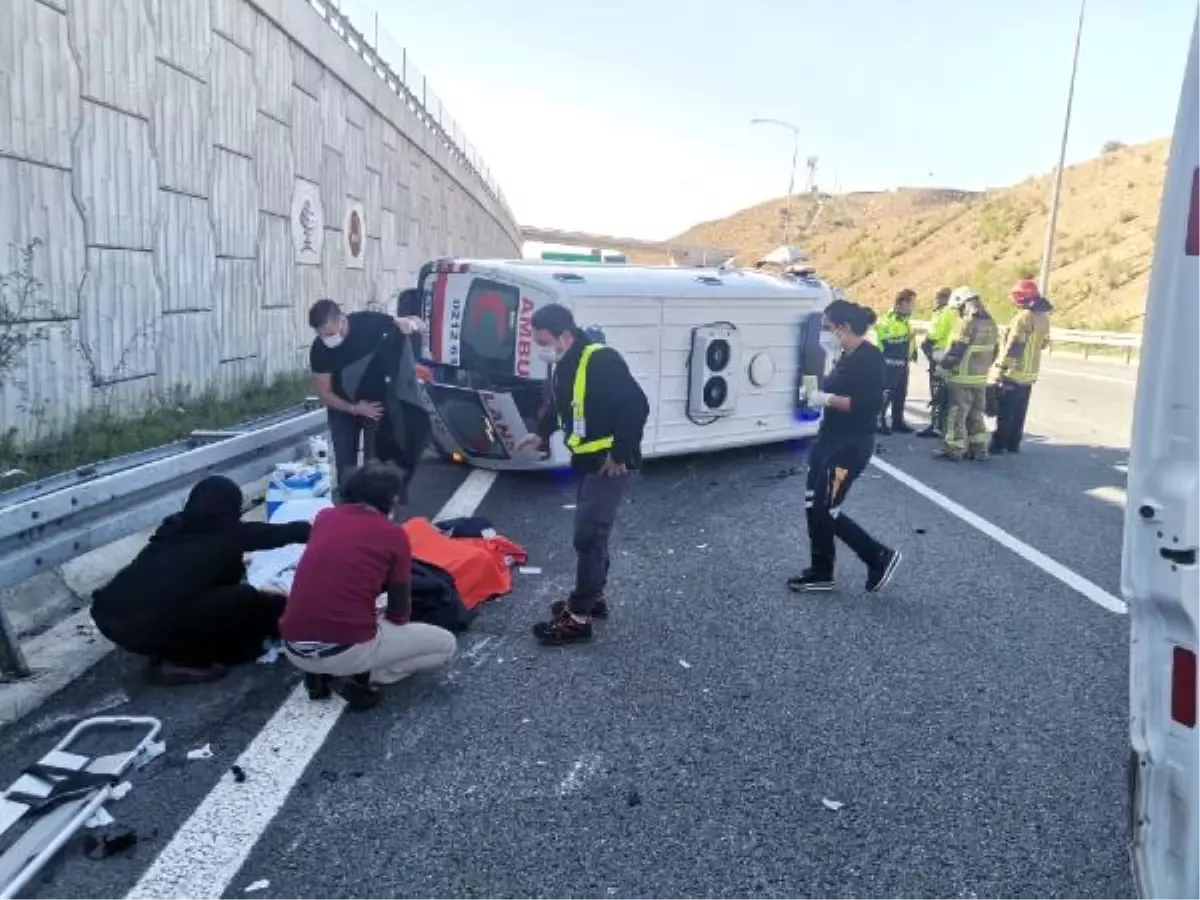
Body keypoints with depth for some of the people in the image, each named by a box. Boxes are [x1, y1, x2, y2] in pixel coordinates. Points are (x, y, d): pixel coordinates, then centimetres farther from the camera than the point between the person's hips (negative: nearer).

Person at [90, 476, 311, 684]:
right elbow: (282, 532, 11)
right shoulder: (228, 534, 0)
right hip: (146, 629, -8)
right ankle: (183, 661, 5)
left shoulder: (175, 527, 16)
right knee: (245, 600, -2)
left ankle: (168, 653, 16)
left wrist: (233, 562, 45)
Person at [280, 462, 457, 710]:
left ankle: (322, 673, 14)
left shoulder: (324, 516, 10)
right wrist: (389, 621, 30)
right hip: (346, 650, -5)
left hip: (293, 649, 6)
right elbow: (399, 613, 6)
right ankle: (357, 678, 0)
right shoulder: (394, 535, -2)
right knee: (446, 644, 13)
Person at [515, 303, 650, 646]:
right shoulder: (562, 365, 6)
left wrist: (621, 453, -22)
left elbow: (636, 406, -27)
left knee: (588, 536, -7)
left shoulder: (601, 361, -23)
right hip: (585, 461, 9)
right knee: (591, 532, 18)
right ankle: (592, 597, 33)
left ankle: (578, 617, 0)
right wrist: (542, 433, 8)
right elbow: (559, 403, 23)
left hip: (610, 464, -9)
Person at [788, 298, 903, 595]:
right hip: (830, 440, 10)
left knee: (825, 510, -6)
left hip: (851, 446, -10)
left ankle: (880, 557, 10)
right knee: (813, 506, 10)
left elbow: (869, 404, -25)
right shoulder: (847, 357, 12)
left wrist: (827, 399, -20)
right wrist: (821, 396, 3)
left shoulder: (870, 358, -16)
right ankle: (821, 574, 22)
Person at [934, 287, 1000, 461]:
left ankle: (953, 449, 2)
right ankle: (979, 448, 19)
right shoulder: (990, 323, 10)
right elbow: (993, 351, 15)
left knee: (957, 414, -1)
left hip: (963, 378, -8)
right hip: (981, 377, 8)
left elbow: (956, 351, -18)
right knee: (976, 414, 15)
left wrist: (942, 365, -3)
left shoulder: (967, 323, -17)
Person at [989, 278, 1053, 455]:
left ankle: (999, 444, 1)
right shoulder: (1043, 317, 9)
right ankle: (1013, 444, 18)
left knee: (1005, 412, -2)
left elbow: (1013, 346, -21)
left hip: (1013, 373, -8)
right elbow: (1043, 343, 18)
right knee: (1019, 412, 13)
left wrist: (1001, 367, -17)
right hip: (1030, 374, 8)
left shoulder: (1024, 317, -18)